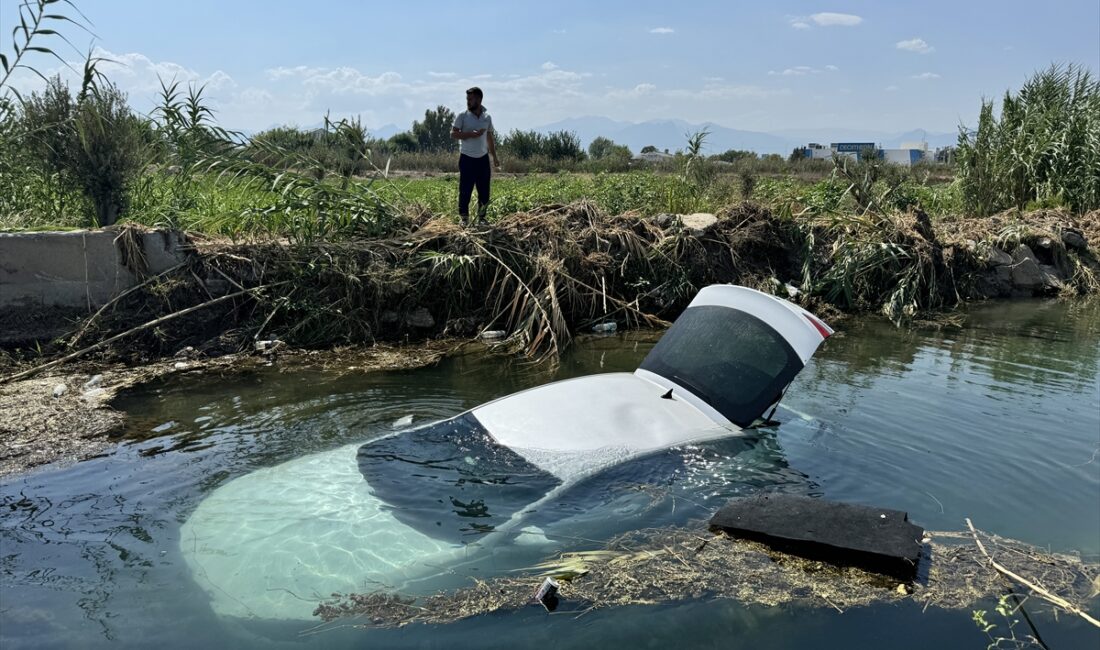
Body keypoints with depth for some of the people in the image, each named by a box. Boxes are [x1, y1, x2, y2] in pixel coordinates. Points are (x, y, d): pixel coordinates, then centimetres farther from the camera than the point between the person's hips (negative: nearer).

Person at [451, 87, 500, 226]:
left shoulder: (487, 117, 7)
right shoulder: (462, 116, -4)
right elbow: (453, 134, -8)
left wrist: (495, 157, 13)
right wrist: (471, 134, -20)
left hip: (483, 158, 4)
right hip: (467, 158, -3)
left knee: (484, 191, 5)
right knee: (465, 190, -2)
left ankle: (481, 217, 17)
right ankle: (464, 218, 8)